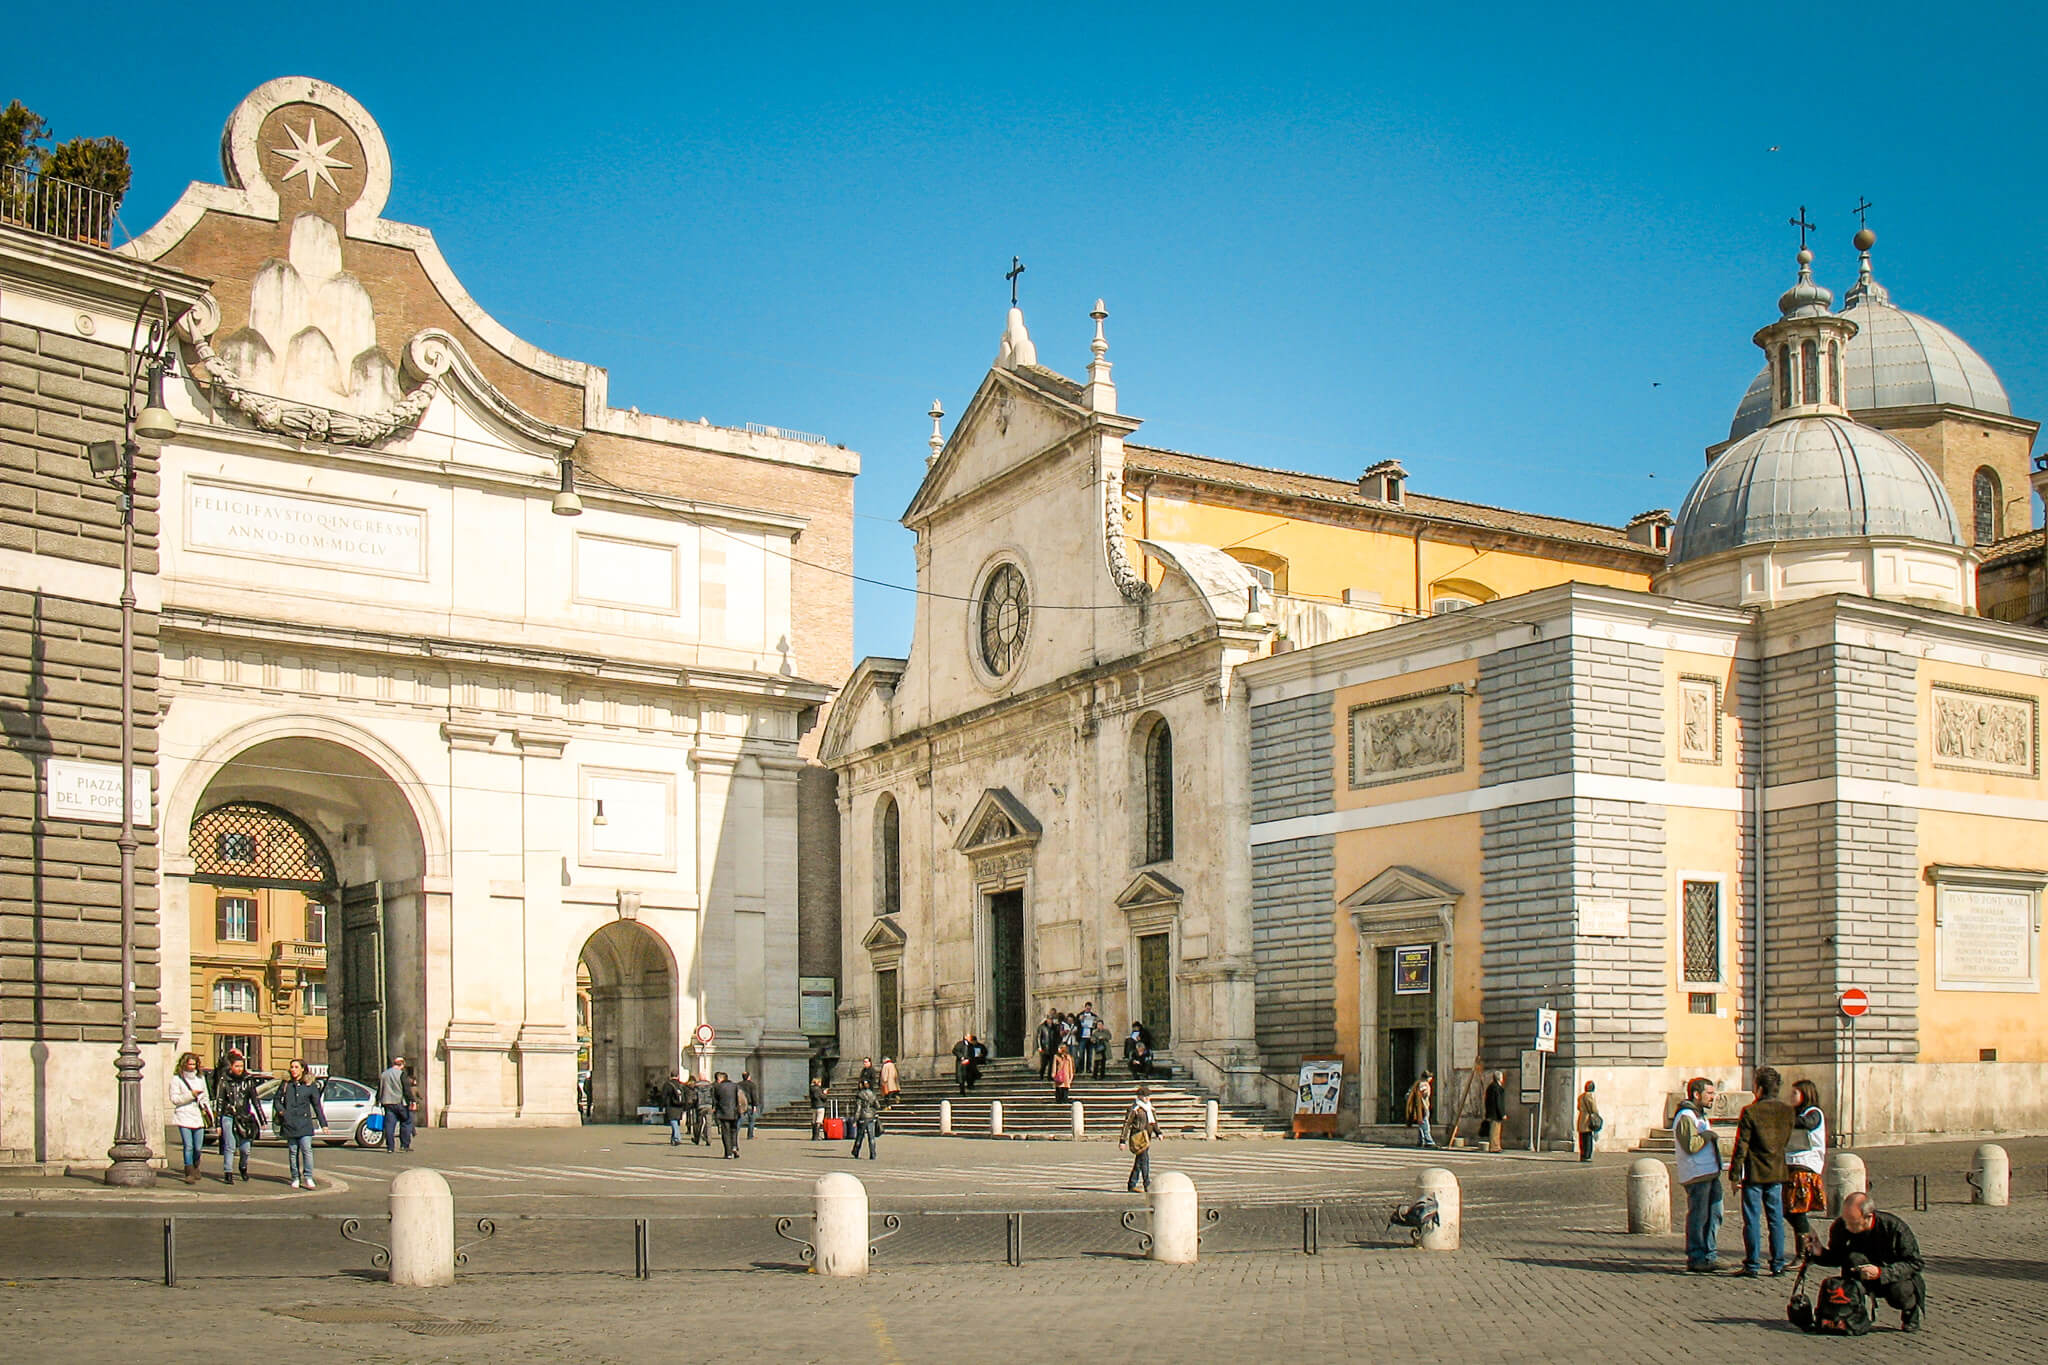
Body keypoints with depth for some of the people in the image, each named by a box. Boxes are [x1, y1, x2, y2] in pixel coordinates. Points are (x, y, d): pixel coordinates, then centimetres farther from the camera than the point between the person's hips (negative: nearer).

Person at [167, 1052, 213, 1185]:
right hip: (184, 1116, -4)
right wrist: (191, 1095, -14)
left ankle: (195, 1168, 29)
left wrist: (207, 1108, 10)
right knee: (188, 1146, -9)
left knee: (198, 1148, 3)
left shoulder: (200, 1078, 16)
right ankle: (189, 1173, -1)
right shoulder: (177, 1079, 1)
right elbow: (174, 1099, -6)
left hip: (199, 1116, 4)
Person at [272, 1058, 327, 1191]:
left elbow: (317, 1105, 7)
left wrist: (323, 1123, 6)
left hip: (305, 1124, -2)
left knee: (307, 1149, -12)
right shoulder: (286, 1084, 8)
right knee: (293, 1151, 6)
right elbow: (276, 1099, 19)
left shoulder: (310, 1085, 4)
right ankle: (295, 1178, 14)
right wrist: (280, 1111, -1)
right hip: (289, 1123, 2)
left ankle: (308, 1178, -10)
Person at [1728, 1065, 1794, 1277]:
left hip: (1754, 1173, -5)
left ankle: (1752, 1265, 1)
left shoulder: (1750, 1112, -13)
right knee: (1776, 1219, 11)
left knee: (1752, 1220, 1)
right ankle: (1778, 1263, 13)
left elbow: (1741, 1146, -11)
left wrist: (1735, 1175, -6)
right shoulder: (1787, 1111, 2)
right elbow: (1787, 1139, 14)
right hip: (1777, 1172, 5)